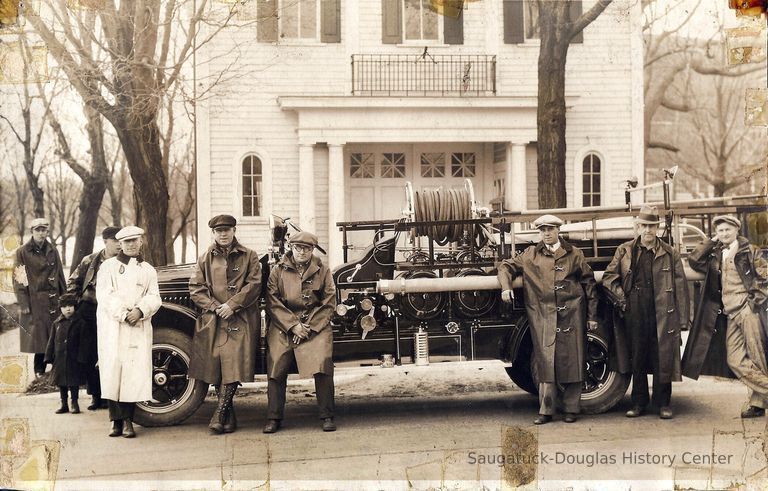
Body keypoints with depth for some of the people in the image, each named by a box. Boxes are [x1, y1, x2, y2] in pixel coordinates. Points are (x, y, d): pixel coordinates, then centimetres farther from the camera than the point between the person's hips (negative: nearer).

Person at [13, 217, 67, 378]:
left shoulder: (53, 251, 10)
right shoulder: (22, 252, -2)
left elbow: (60, 276, 13)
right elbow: (19, 280, -4)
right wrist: (24, 303, -10)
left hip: (53, 299, 3)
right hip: (35, 300, -3)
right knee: (38, 335, -2)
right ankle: (39, 370, 7)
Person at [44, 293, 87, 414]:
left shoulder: (80, 322, -3)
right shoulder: (57, 323, 6)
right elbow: (52, 341, 9)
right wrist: (49, 357, 4)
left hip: (74, 359, -3)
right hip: (59, 359, 3)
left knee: (74, 382, 3)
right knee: (61, 382, 10)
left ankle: (74, 403, 15)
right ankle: (64, 404, 20)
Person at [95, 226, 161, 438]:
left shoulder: (148, 270, 16)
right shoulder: (108, 266, 9)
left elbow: (154, 298, 6)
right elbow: (104, 295, -3)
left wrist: (140, 311, -14)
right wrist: (123, 314, -13)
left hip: (139, 328, 2)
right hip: (112, 328, -1)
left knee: (134, 372, -5)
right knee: (112, 371, -6)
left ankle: (128, 421, -2)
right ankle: (117, 420, -2)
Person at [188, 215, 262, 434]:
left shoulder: (249, 256, 8)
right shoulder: (205, 259, 14)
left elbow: (254, 285, -2)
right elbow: (195, 288, 8)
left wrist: (232, 305, -12)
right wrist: (215, 306, -7)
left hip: (241, 321, -2)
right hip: (213, 321, 2)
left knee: (233, 366, -14)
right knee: (216, 368, 1)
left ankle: (219, 416, -13)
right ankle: (229, 418, 11)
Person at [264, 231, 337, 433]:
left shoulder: (322, 271, 7)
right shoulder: (278, 270, 7)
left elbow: (329, 304, 3)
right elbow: (273, 303, 1)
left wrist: (309, 327, -8)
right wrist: (293, 325, -10)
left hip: (316, 327, -1)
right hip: (283, 327, 1)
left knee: (322, 367, -18)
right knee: (276, 370, -7)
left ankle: (327, 417, -7)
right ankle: (274, 418, 4)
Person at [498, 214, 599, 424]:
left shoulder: (574, 254, 9)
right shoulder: (530, 255, 11)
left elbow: (589, 283, 11)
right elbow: (506, 266, 17)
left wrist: (592, 316, 6)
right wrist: (506, 287, -3)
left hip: (571, 315, 0)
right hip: (544, 317, 0)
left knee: (571, 361, 2)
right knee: (546, 363, -3)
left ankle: (571, 408, 11)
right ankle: (546, 410, 2)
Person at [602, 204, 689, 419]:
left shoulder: (670, 254, 4)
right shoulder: (624, 251, 7)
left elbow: (681, 287, 3)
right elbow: (608, 278, 11)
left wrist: (682, 320, -3)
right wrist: (621, 300, -1)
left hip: (663, 316, -1)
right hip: (635, 315, 1)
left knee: (663, 359, 0)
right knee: (637, 359, 8)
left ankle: (663, 403, 11)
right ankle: (639, 402, 18)